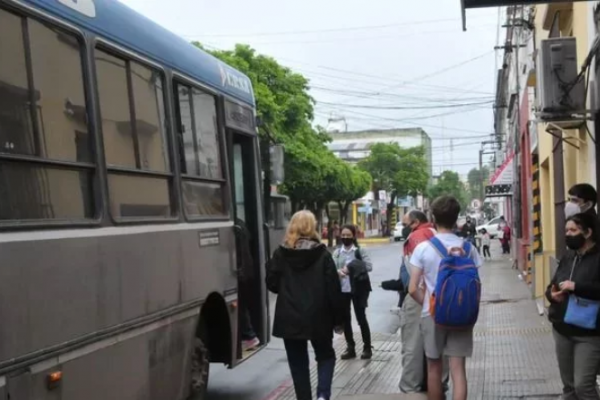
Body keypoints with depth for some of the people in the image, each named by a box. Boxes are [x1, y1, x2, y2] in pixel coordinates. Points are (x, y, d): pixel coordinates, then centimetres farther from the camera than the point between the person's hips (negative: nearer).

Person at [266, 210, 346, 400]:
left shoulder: (281, 254, -3)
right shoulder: (322, 254, -5)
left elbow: (272, 284, 2)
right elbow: (333, 289, -5)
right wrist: (339, 318, 3)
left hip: (289, 318, 1)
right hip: (318, 317, -1)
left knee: (298, 363, 13)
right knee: (326, 356, 18)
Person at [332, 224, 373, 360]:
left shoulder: (360, 251, -2)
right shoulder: (337, 252, 5)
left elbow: (369, 266, -11)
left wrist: (352, 268, -21)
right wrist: (338, 271, -26)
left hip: (358, 289, -3)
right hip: (342, 289, 3)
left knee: (361, 318, 3)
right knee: (345, 319, 9)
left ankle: (367, 348, 15)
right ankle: (350, 348, 21)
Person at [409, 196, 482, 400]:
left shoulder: (423, 248, -8)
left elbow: (413, 289, -8)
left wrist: (428, 304, 8)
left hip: (432, 314, -1)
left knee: (434, 369, 14)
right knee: (458, 369, 2)